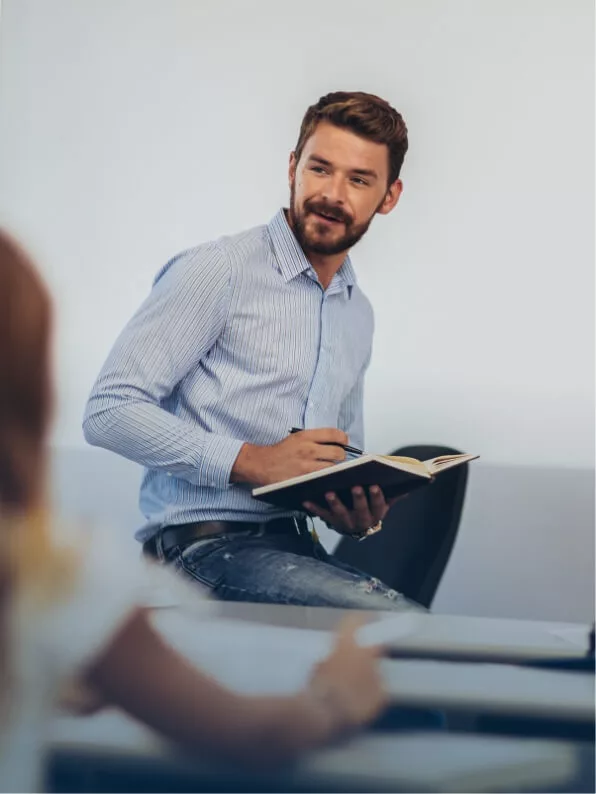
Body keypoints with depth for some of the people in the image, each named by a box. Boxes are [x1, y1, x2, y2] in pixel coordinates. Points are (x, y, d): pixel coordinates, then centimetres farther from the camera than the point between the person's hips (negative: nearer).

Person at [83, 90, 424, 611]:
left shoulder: (359, 314, 19)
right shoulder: (218, 270, -4)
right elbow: (110, 411, -10)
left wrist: (361, 516, 3)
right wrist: (251, 461, -17)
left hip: (295, 546, 7)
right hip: (205, 544, -7)